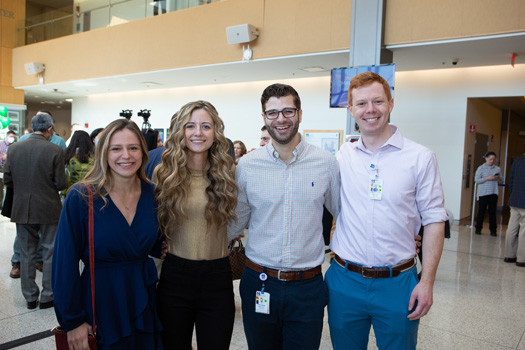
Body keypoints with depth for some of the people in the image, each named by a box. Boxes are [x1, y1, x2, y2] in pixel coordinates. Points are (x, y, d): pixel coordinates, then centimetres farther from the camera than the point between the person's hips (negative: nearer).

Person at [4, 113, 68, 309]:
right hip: (48, 210, -3)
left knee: (26, 254, 15)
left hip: (22, 210, 3)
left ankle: (30, 297, 24)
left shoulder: (14, 148, -2)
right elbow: (61, 184, -12)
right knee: (50, 253, 10)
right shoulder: (55, 151, -13)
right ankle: (47, 297, 19)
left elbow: (7, 180, 2)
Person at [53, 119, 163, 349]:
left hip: (143, 302, 4)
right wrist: (72, 321, -10)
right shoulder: (81, 197, -14)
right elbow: (65, 262, -11)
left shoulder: (151, 194, -2)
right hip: (101, 303, -4)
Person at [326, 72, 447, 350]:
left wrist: (427, 282, -8)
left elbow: (434, 220, -3)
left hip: (397, 282, -2)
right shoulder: (342, 157, 1)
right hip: (344, 280, 2)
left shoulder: (420, 157, -4)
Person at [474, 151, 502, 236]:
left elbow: (500, 181, 15)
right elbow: (476, 180, -5)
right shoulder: (481, 168, 1)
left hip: (493, 193, 3)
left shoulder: (497, 169, 10)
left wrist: (497, 178, -7)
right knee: (481, 211, 0)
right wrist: (487, 178, -15)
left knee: (492, 211, 2)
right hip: (483, 193, -3)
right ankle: (478, 228, 11)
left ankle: (493, 230, 9)